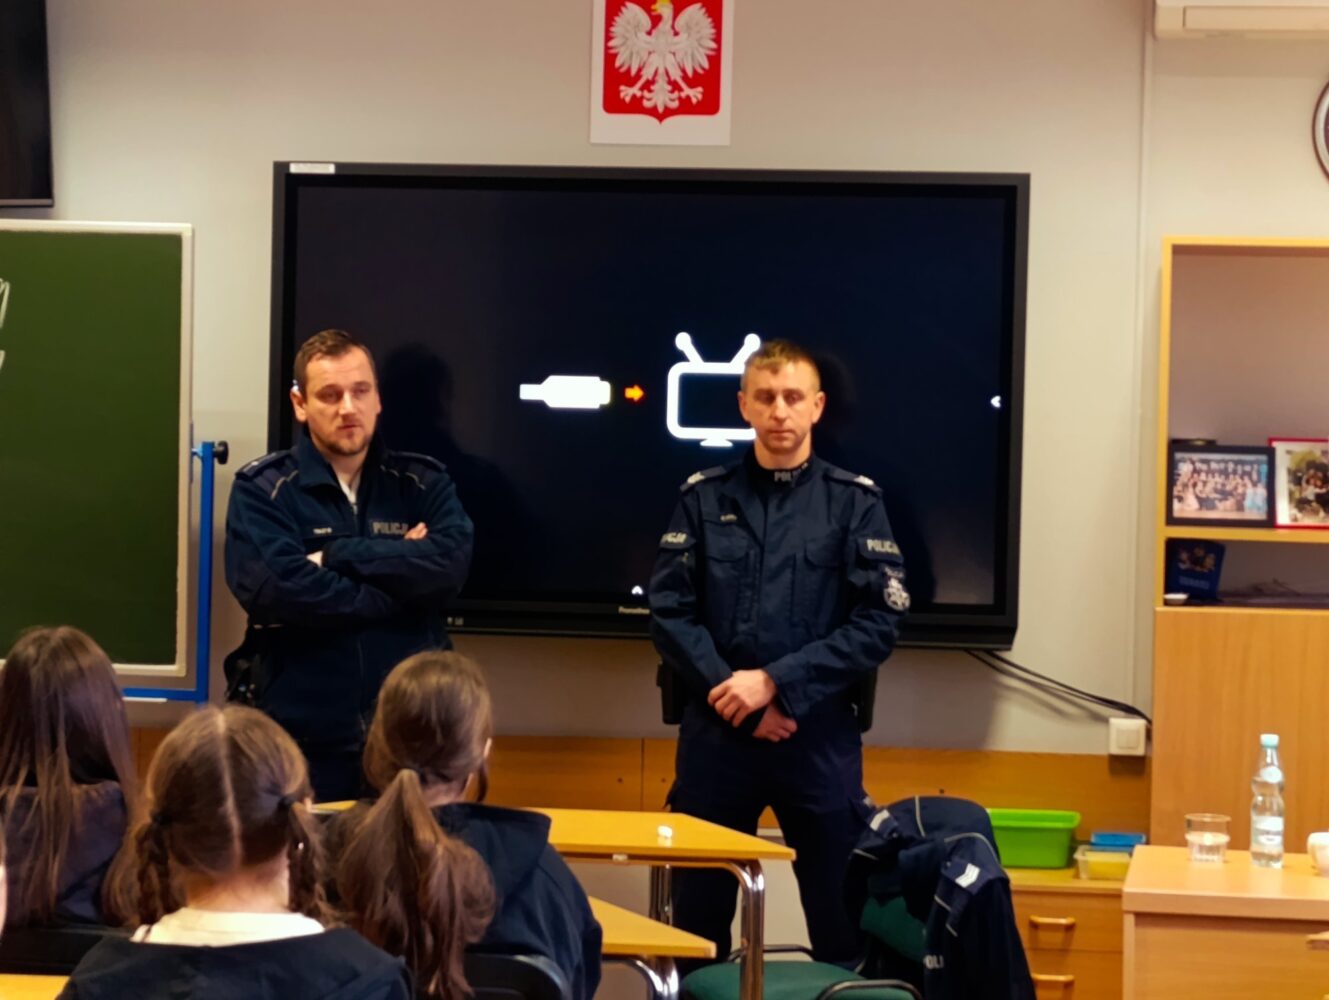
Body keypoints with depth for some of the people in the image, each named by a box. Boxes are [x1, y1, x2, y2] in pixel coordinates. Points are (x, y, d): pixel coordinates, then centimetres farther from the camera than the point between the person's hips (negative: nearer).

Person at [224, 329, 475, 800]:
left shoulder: (423, 483, 6)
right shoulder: (262, 490, -2)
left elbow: (449, 566, -12)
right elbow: (272, 589, -18)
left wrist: (332, 557, -14)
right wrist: (403, 587, -13)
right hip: (301, 740, -2)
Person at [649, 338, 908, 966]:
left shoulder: (854, 502, 3)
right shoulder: (704, 498, 6)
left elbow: (879, 625, -5)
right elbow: (669, 613, 0)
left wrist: (776, 682, -13)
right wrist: (737, 697, -12)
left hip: (819, 735, -1)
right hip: (715, 732, 1)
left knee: (844, 923, 2)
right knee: (697, 918, 8)